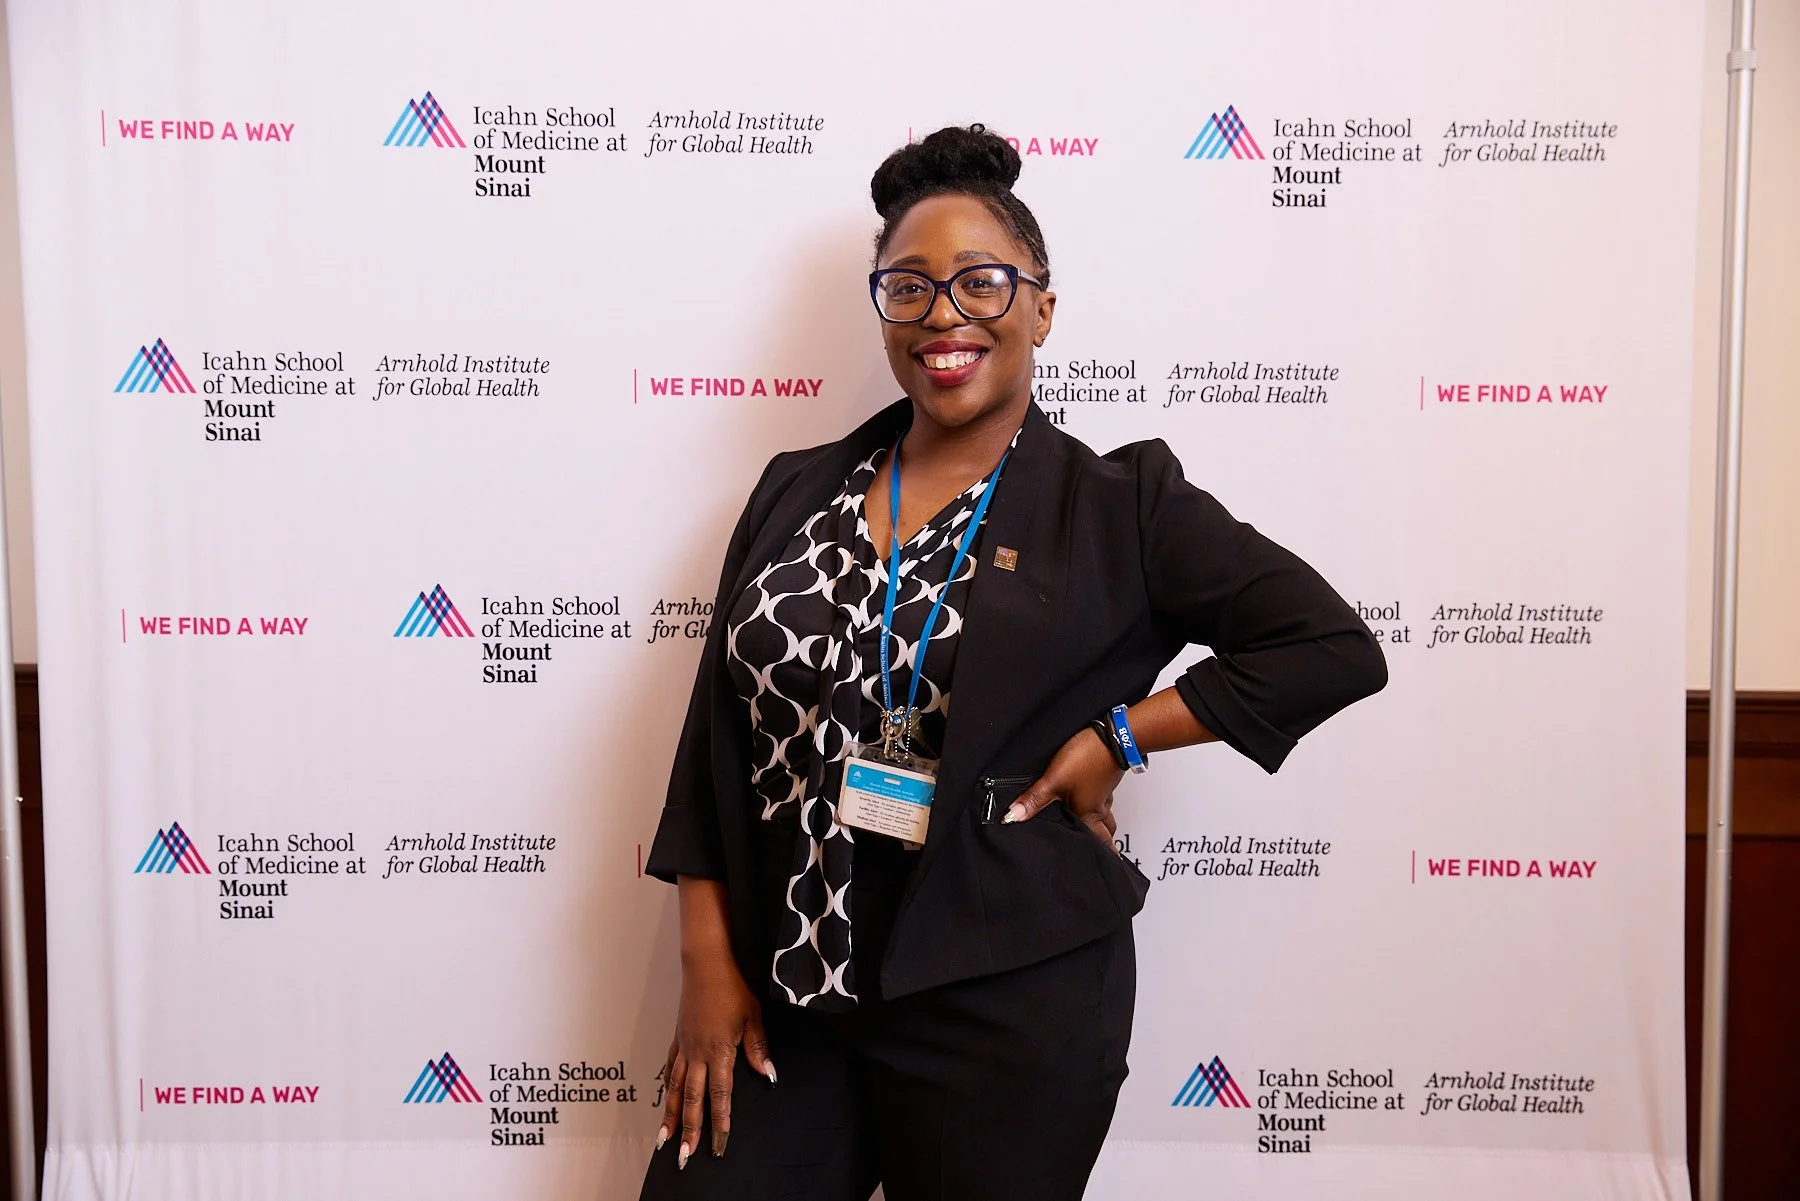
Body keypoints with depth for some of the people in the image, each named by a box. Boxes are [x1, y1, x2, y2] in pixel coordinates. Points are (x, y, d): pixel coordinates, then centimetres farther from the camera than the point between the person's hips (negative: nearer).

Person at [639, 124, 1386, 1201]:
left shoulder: (1120, 509, -3)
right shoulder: (798, 493, 8)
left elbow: (1336, 648, -4)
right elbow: (720, 736, 8)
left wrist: (1120, 735, -10)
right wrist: (710, 967, 2)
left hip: (1009, 1002, -3)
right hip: (782, 995, 3)